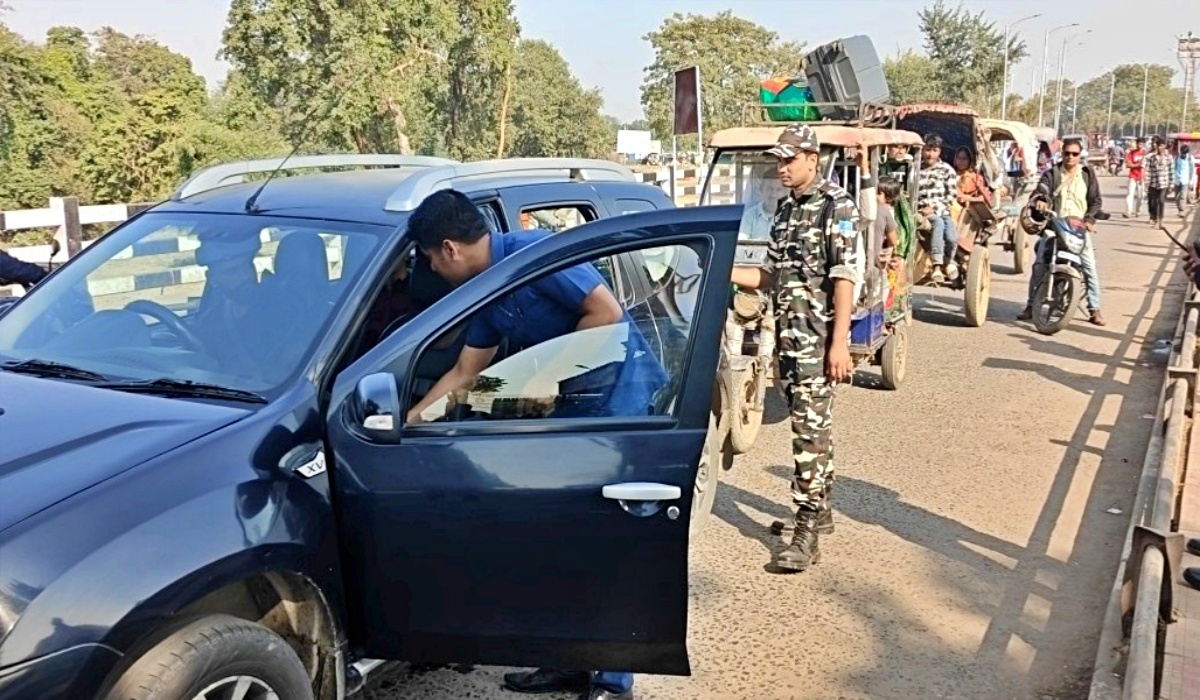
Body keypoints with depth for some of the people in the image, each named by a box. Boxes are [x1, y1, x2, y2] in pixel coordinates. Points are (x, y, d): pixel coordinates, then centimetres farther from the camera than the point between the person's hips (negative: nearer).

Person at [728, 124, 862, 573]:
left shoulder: (837, 206, -7)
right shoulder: (786, 209, 16)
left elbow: (845, 279, -14)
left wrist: (839, 343, -19)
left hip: (818, 338, -8)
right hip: (787, 337, 8)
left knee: (811, 428, -9)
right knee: (808, 425, 16)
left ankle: (807, 533, -7)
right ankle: (819, 510, 28)